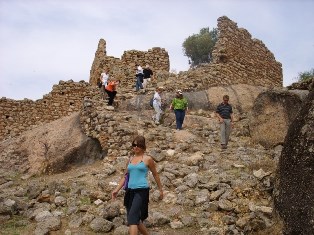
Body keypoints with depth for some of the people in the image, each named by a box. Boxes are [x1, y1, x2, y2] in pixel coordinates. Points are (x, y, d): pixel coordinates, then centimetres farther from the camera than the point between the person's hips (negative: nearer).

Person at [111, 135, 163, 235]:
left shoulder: (148, 159, -1)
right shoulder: (130, 159, 13)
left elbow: (155, 175, 8)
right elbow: (125, 176, 17)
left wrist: (160, 190, 13)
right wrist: (117, 189, 8)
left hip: (142, 190, -6)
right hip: (130, 191, 6)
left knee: (132, 217, -19)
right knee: (136, 219, 12)